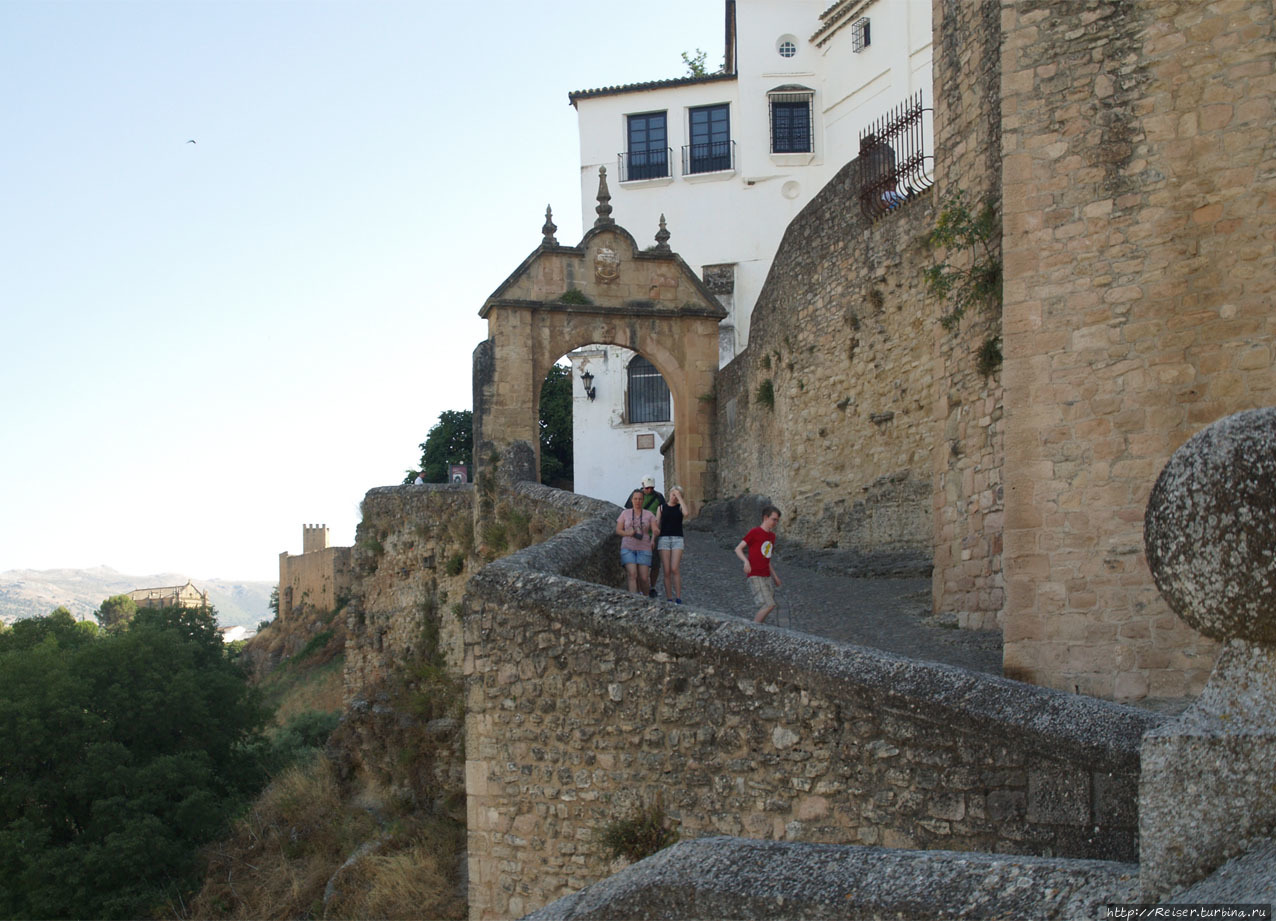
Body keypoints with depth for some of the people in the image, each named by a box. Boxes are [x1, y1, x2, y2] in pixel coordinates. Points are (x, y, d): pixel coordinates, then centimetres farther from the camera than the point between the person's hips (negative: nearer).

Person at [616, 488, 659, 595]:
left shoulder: (649, 515, 4)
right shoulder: (625, 513, 4)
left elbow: (656, 531, -5)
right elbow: (618, 530, 3)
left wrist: (656, 532, -31)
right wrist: (628, 533, -19)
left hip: (643, 549, 1)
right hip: (628, 548, -1)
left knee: (644, 578, -4)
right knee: (633, 575, -20)